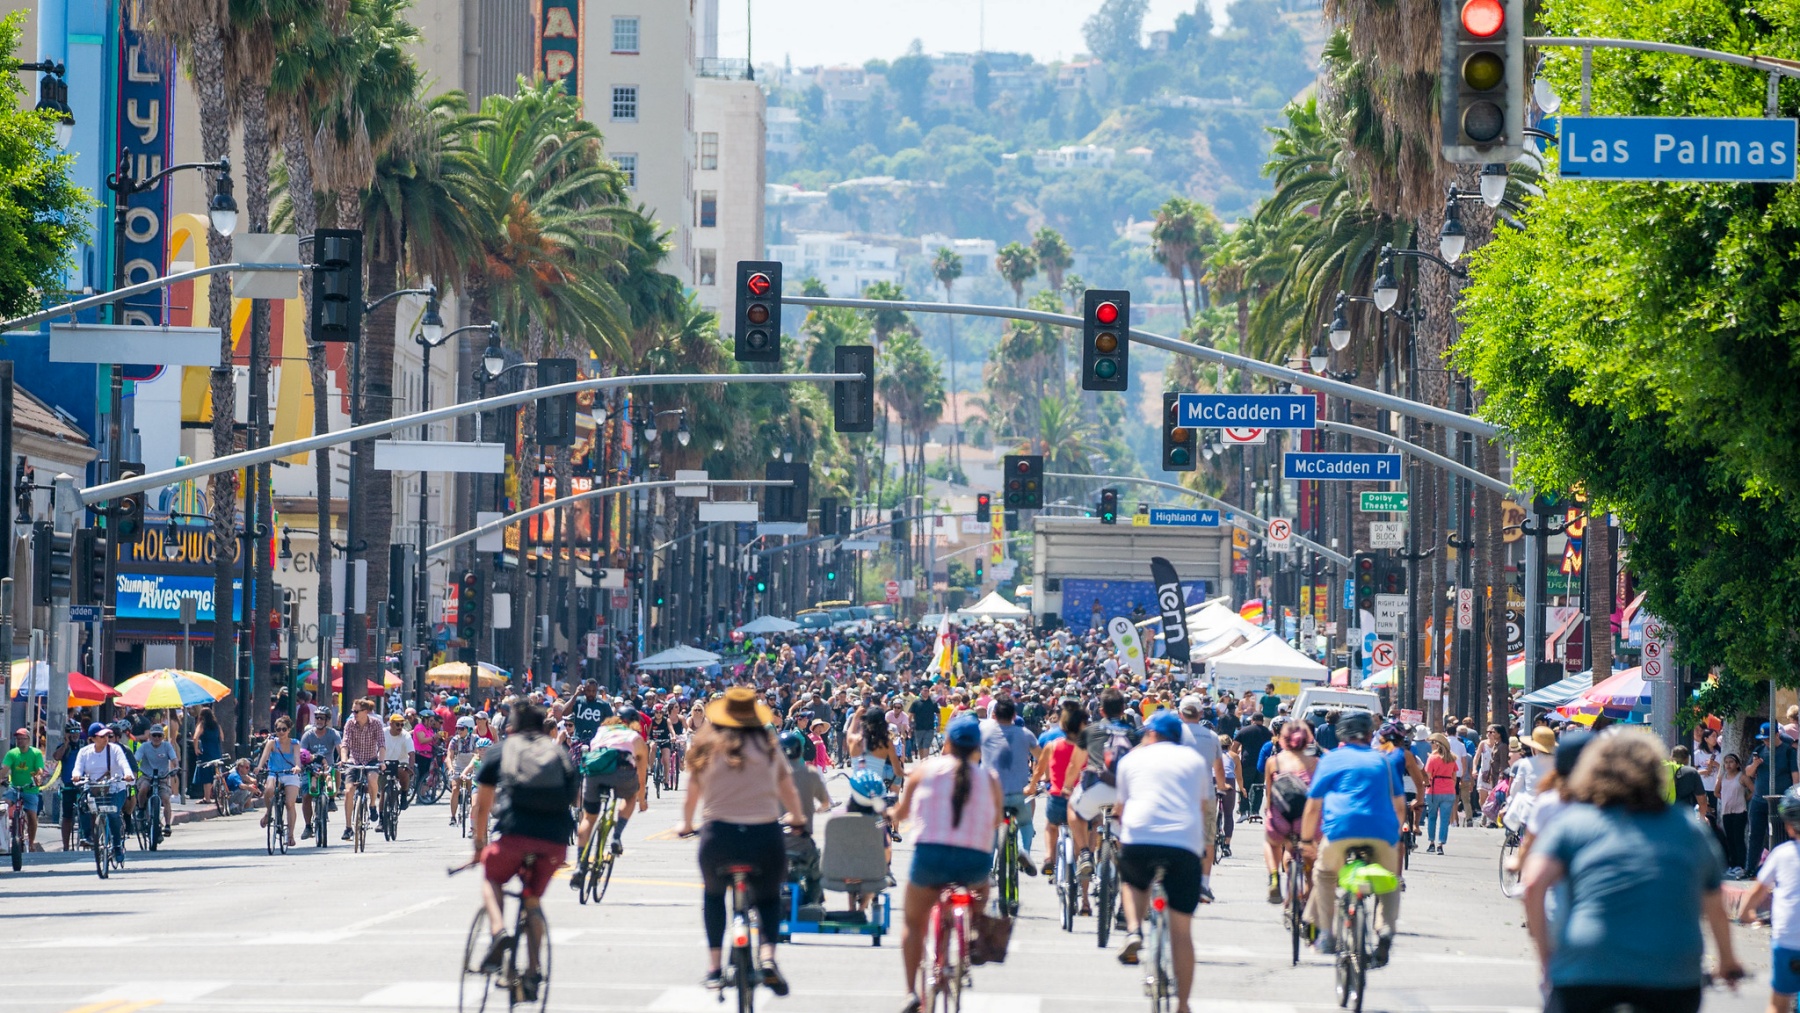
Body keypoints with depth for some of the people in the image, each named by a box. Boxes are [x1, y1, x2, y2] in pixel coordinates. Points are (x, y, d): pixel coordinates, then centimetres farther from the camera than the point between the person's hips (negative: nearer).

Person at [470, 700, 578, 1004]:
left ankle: (498, 930, -4)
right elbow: (572, 799, 26)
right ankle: (532, 971, 12)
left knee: (491, 877, 25)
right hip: (556, 840, 2)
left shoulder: (500, 753, 17)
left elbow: (481, 807, 21)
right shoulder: (560, 754, 23)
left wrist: (479, 846, 33)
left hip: (516, 833, -2)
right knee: (533, 901, 23)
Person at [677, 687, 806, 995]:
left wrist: (686, 825, 32)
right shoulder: (768, 747, 5)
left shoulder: (706, 747, 5)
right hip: (764, 836, 0)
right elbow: (789, 792, 13)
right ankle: (767, 955, -4)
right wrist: (796, 818, 34)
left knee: (714, 893, 29)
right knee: (768, 897, 23)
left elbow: (691, 796, 12)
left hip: (718, 834, 0)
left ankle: (714, 966, 21)